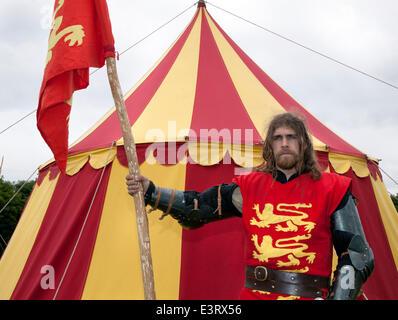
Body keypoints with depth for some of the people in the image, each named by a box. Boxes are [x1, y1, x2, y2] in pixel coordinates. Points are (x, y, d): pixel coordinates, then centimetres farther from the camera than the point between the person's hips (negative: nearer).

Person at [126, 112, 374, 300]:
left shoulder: (331, 189, -3)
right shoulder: (250, 186, 3)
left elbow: (358, 255, 0)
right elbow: (197, 207, 3)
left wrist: (339, 296, -10)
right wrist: (150, 191, -3)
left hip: (308, 295, -2)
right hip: (253, 293, 2)